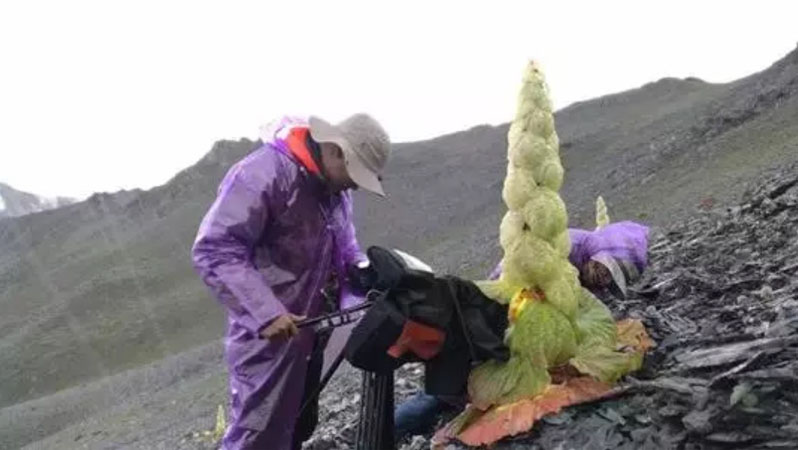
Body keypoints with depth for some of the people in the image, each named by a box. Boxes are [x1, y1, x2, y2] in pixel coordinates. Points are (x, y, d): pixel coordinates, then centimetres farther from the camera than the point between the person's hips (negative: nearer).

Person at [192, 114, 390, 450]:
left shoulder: (334, 187, 8)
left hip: (309, 326, 9)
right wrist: (265, 312, -31)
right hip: (268, 333, -9)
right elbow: (213, 250, -25)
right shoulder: (263, 173, -21)